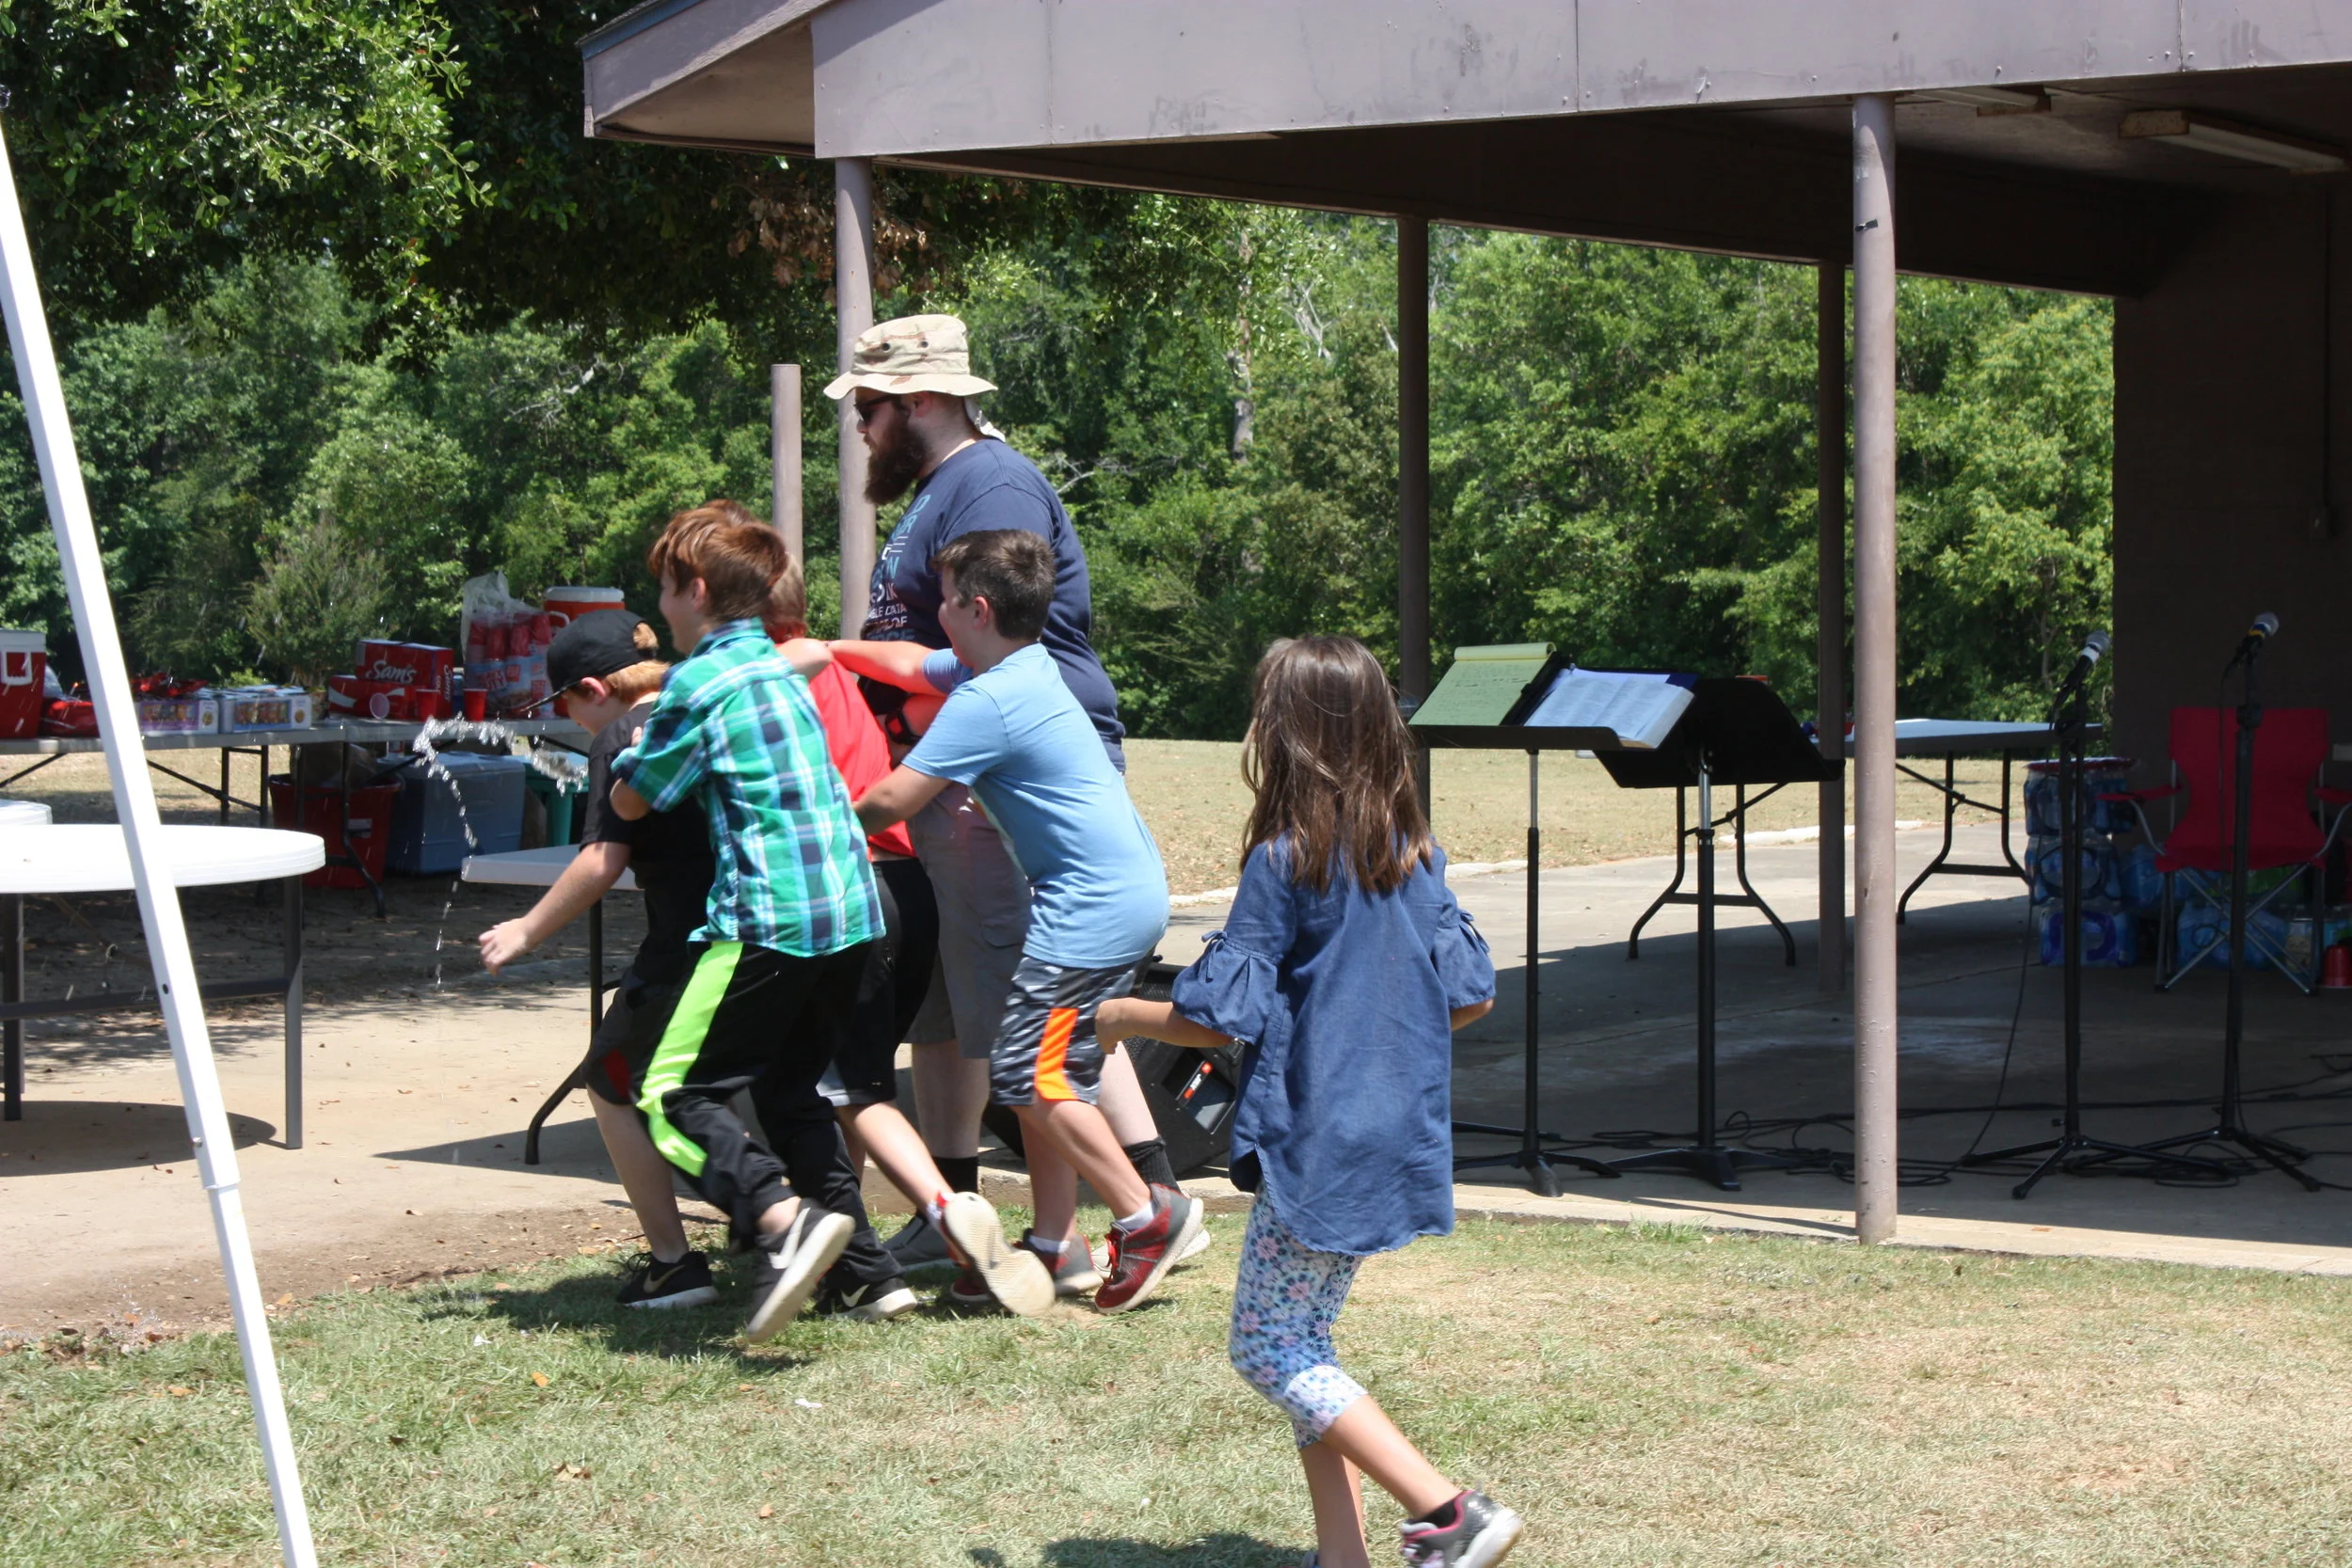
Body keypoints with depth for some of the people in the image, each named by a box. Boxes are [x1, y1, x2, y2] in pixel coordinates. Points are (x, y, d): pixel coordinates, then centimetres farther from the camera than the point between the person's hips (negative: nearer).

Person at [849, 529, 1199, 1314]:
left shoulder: (987, 704, -18)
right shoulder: (1022, 667, 13)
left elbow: (891, 799, -18)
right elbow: (911, 663, 29)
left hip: (1093, 907, -10)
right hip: (1129, 888, 10)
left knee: (1031, 1074, -8)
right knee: (1046, 1066, 12)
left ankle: (1146, 1214, -1)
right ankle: (1053, 1239, 16)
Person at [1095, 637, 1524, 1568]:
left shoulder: (1285, 861, -14)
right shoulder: (1411, 852, 6)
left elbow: (1220, 1018, -15)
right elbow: (1471, 995, 10)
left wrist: (1119, 1017, 2)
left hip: (1319, 1146, -8)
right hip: (1399, 1135, 8)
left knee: (1270, 1350, 1)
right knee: (1303, 1342, 16)